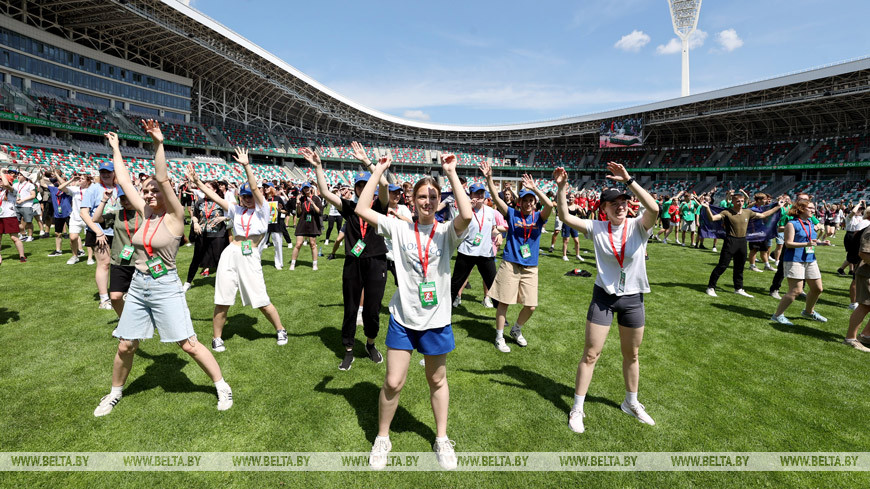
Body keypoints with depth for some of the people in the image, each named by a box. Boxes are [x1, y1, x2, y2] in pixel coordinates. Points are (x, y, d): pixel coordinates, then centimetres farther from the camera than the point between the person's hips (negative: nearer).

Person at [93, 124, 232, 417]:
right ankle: (115, 392, 37)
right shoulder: (145, 214, 7)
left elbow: (162, 178, -20)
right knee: (125, 346, 13)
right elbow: (123, 180, 13)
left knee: (189, 345, -4)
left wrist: (158, 144, -26)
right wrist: (115, 148, 19)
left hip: (165, 288, -6)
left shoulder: (174, 216, -8)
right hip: (138, 287, 6)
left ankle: (222, 386, 10)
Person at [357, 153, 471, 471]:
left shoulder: (446, 232, -7)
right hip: (403, 317, 0)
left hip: (436, 319, 0)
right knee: (393, 383, 6)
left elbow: (467, 215, -29)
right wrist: (378, 171, -11)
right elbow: (362, 209, -11)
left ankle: (442, 439, 40)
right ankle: (382, 439, 33)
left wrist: (451, 173, -24)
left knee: (437, 381, 18)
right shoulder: (399, 229, -4)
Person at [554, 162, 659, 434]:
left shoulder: (638, 226, -8)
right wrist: (561, 187, -27)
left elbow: (653, 209, -30)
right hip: (603, 297, -1)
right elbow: (566, 217, -15)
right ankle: (577, 409, 18)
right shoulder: (597, 229, -6)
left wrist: (628, 181, -35)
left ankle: (631, 403, 42)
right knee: (591, 354, 3)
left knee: (631, 355, 18)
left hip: (633, 298, 1)